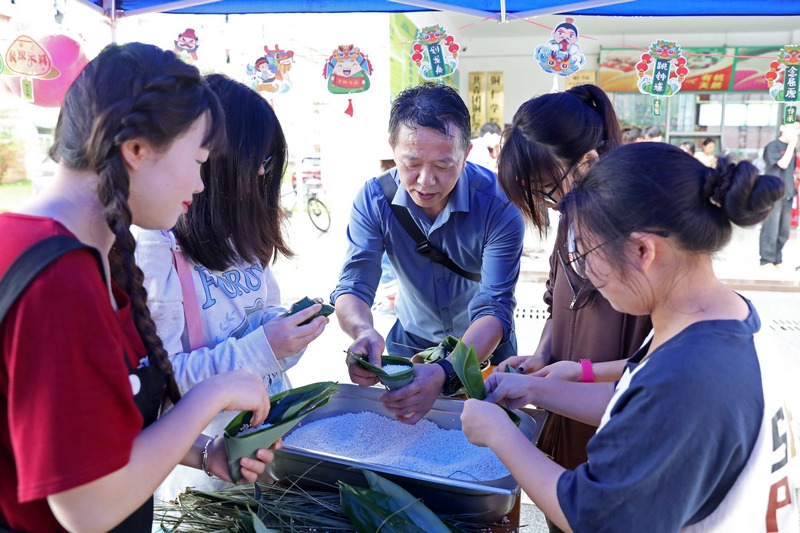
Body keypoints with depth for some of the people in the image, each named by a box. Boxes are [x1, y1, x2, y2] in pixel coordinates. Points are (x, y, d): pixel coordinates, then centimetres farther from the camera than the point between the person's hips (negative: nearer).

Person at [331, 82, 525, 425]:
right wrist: (363, 332, -47)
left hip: (484, 347, -1)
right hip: (410, 340, 2)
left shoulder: (498, 204, -30)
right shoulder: (374, 199, -21)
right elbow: (353, 286, -23)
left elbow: (494, 308, -32)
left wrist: (445, 372, -50)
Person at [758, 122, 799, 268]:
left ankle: (777, 260, 18)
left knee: (784, 231, 9)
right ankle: (767, 260, 1)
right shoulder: (773, 146, -6)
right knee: (771, 229, -7)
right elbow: (783, 164, -18)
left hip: (787, 195, 7)